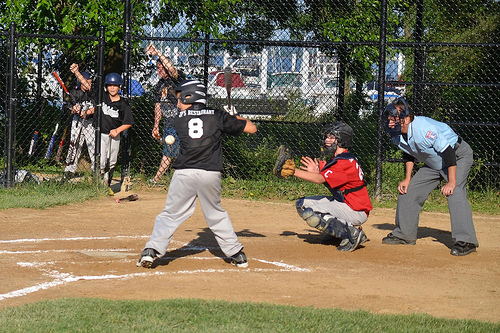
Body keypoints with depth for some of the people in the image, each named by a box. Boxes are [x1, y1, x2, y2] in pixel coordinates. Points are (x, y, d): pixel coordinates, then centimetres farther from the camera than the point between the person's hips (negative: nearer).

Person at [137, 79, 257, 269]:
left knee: (170, 214, 5)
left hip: (184, 174, -1)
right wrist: (237, 118, 30)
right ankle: (236, 254, 20)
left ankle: (152, 250, -6)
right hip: (211, 174, 1)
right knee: (216, 214, 17)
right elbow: (251, 128, 10)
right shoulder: (218, 117, 8)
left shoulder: (180, 118, 9)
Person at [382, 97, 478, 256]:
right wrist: (407, 179, 6)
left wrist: (451, 182, -32)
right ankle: (404, 234, 21)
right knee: (408, 190, 6)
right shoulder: (397, 136, -8)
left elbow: (448, 152, -32)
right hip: (434, 164, 9)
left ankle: (466, 240, -30)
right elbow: (409, 155, 12)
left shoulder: (423, 128, -34)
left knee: (454, 192, -29)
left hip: (458, 155, -9)